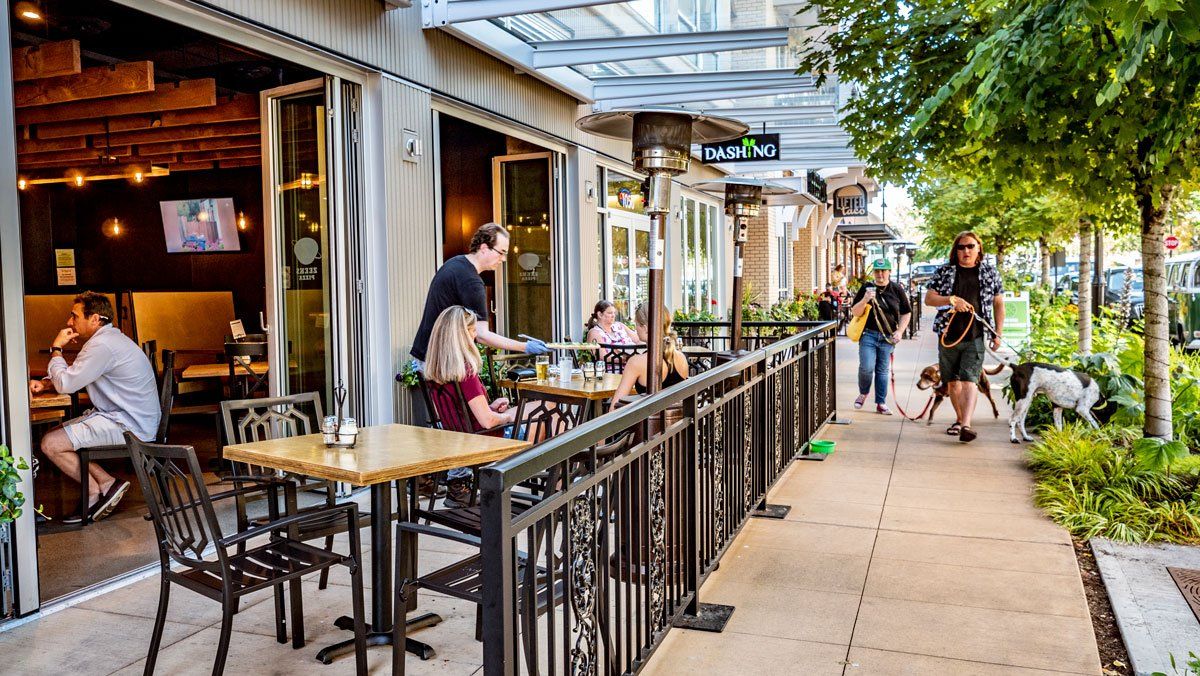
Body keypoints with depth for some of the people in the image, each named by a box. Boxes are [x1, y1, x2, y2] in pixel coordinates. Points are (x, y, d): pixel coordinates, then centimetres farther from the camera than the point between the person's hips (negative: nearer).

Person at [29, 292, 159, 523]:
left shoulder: (102, 345, -20)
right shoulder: (108, 338, 15)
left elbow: (66, 384, -17)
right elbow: (72, 377, 25)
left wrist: (56, 349, -3)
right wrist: (44, 383, 5)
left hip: (129, 427, -11)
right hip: (125, 418, 11)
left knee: (50, 444, -10)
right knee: (56, 434, 14)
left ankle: (96, 490, 6)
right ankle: (105, 483, 7)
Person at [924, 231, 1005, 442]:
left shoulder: (990, 273, 8)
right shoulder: (944, 272, 6)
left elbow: (998, 304, 12)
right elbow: (928, 298, 2)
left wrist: (998, 334, 6)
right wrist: (952, 300, -15)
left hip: (975, 337, -2)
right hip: (948, 335, 2)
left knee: (969, 381, -14)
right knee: (952, 381, 11)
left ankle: (966, 425, -22)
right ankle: (959, 419, 27)